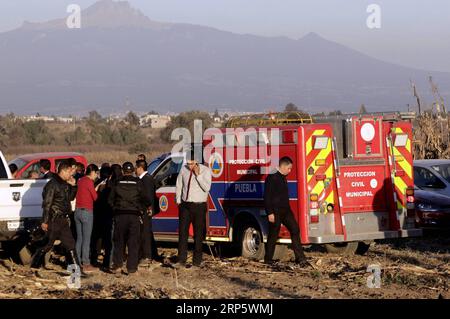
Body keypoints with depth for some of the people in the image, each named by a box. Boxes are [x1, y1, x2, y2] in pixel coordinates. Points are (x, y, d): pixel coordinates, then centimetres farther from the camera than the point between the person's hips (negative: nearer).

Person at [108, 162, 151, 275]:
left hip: (119, 215, 1)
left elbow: (110, 200, 2)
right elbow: (147, 200, -3)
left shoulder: (117, 183, -1)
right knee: (133, 242, 4)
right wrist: (141, 209, 12)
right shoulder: (138, 183, -4)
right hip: (134, 215, -1)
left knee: (119, 240, 12)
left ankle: (117, 263, 8)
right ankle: (131, 267, 2)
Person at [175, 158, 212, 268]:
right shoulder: (184, 169, 4)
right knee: (182, 232, -3)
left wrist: (198, 175, -20)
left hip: (199, 206, -3)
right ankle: (181, 260, -1)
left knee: (198, 234, 2)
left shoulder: (205, 170, -6)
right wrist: (178, 201, 11)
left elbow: (207, 188, -17)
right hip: (185, 205, 3)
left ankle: (197, 261, 8)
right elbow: (179, 185, 14)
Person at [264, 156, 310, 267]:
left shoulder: (283, 178, 15)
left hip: (285, 210, 8)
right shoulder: (272, 178, -12)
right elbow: (267, 197, -16)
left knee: (295, 230, -2)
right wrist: (270, 213, -19)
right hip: (275, 212, -8)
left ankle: (300, 258, -4)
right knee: (273, 235, 0)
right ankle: (268, 259, 13)